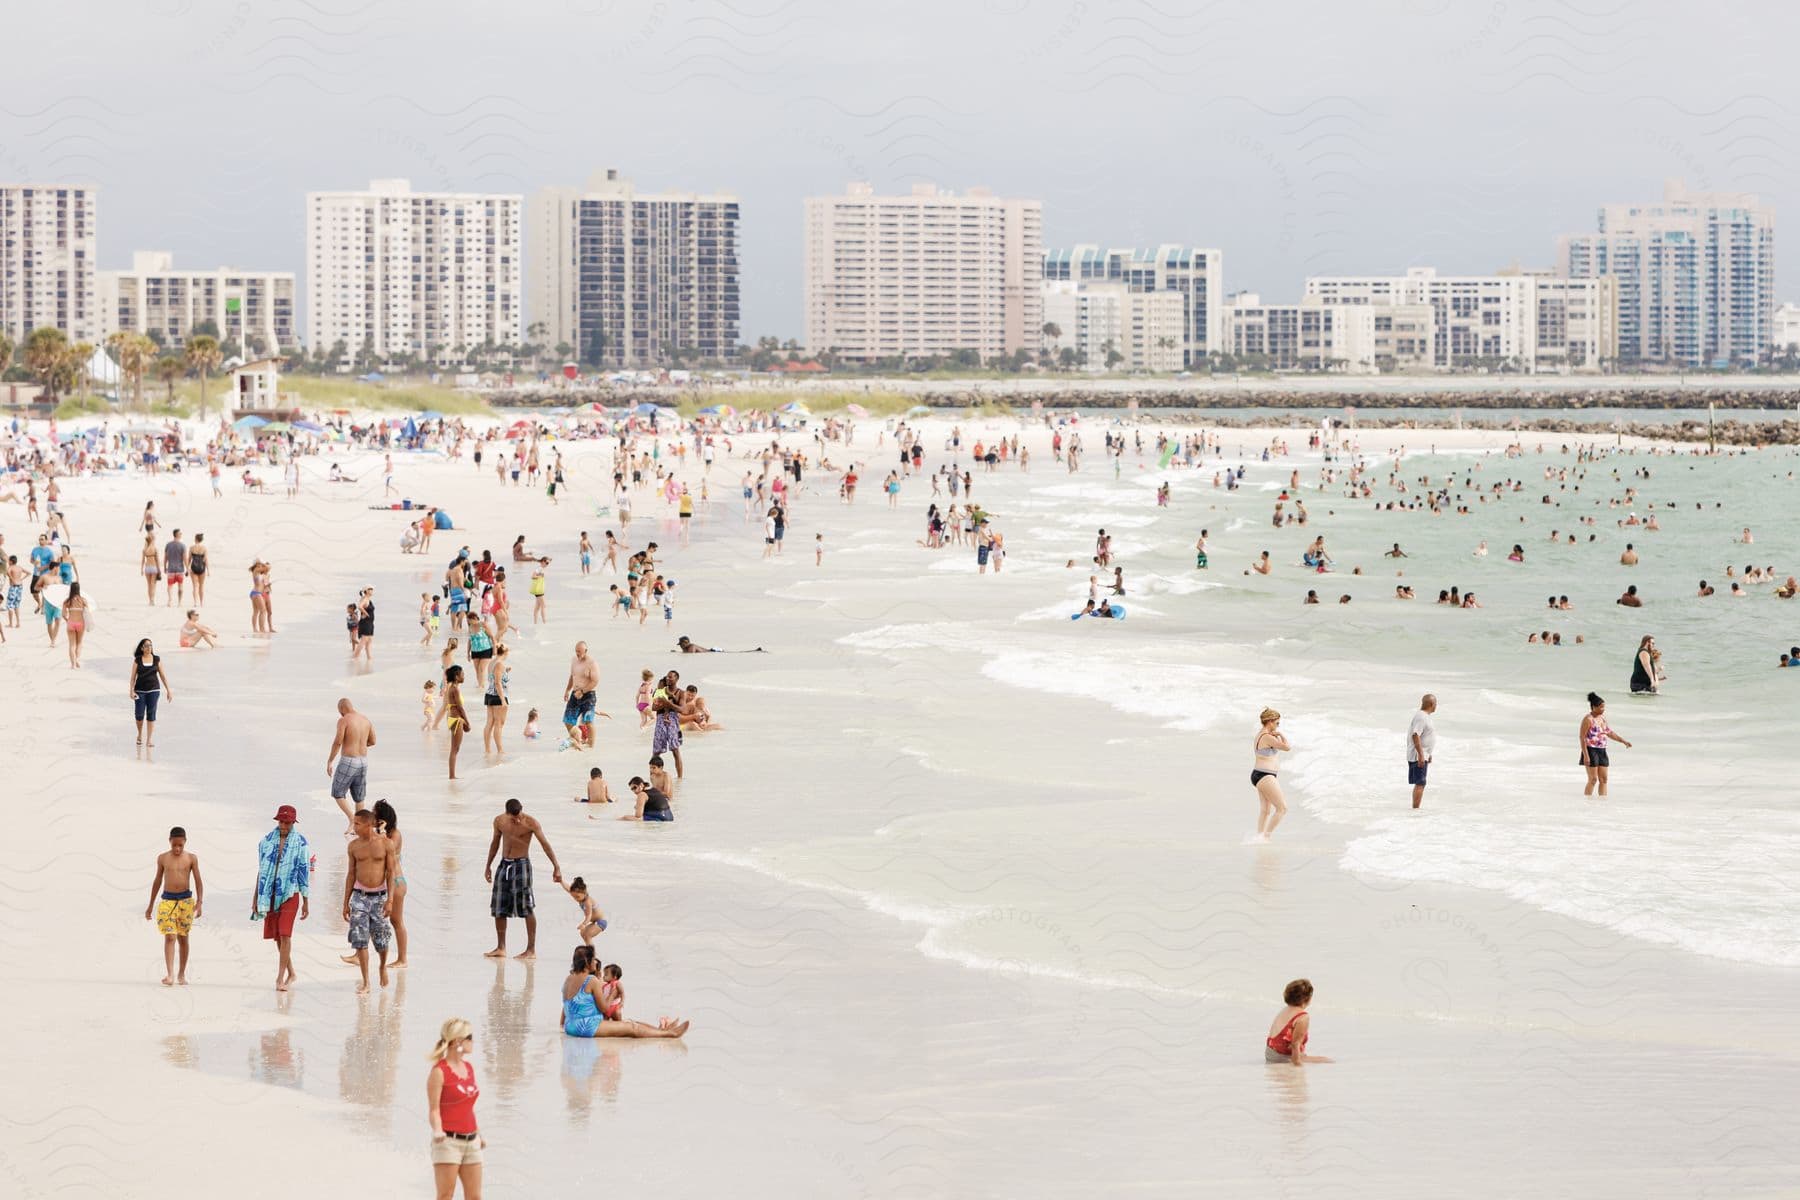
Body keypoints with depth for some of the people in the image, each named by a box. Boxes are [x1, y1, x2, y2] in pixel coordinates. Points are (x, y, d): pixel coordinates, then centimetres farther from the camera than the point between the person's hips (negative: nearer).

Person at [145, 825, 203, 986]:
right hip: (167, 900, 0)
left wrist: (199, 902, -10)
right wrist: (151, 905, 15)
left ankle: (181, 974, 18)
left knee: (183, 938, 7)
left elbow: (198, 881, 2)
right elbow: (157, 881, 12)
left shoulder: (191, 858, 1)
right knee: (169, 937, -12)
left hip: (186, 900, 0)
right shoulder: (162, 858, 4)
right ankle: (170, 974, -21)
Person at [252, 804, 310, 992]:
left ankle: (280, 978, -9)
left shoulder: (300, 842, -2)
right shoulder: (267, 840, 7)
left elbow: (304, 871, -1)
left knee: (285, 935, -11)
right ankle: (290, 974, 21)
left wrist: (306, 902, -2)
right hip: (269, 894, 4)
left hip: (289, 893, -4)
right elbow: (261, 870, 12)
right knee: (277, 937, 8)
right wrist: (256, 899, 13)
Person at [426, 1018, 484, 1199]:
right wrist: (437, 1131, -30)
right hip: (448, 1142, -7)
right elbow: (433, 1109, -13)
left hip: (471, 1142, 7)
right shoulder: (439, 1071, -9)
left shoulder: (469, 1068, 12)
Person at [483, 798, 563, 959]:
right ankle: (501, 948, 15)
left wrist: (556, 867, -17)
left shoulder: (530, 823, -11)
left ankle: (531, 950, -8)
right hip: (504, 865, 5)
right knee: (498, 909, 5)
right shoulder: (499, 821, 3)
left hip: (521, 864, -5)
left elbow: (545, 844, -12)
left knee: (527, 908, -9)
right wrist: (488, 866, 21)